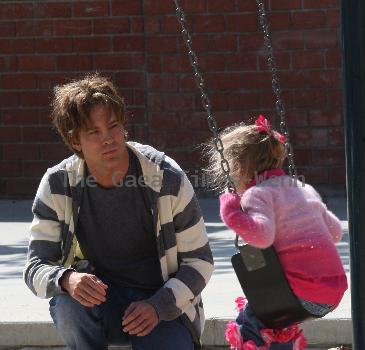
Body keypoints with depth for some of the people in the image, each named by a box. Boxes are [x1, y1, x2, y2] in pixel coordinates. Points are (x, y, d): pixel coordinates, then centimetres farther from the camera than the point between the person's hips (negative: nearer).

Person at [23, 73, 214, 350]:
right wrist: (67, 280, -35)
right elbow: (36, 267, -9)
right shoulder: (57, 185, -9)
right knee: (69, 302, -33)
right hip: (100, 296, 1)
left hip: (163, 305, -1)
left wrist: (158, 307, -22)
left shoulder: (168, 179, -13)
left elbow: (199, 261, -6)